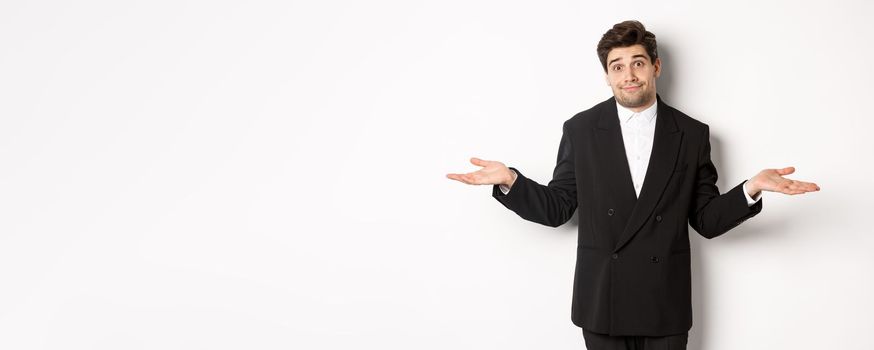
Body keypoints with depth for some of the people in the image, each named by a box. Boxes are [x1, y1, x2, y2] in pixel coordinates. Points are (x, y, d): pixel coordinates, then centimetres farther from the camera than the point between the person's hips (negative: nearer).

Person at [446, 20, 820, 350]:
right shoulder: (580, 129, 1)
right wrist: (510, 181, -13)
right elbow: (556, 208, 2)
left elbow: (706, 219, 4)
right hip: (602, 301, 0)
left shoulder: (692, 134, 3)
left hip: (666, 304, 1)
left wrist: (751, 188, -13)